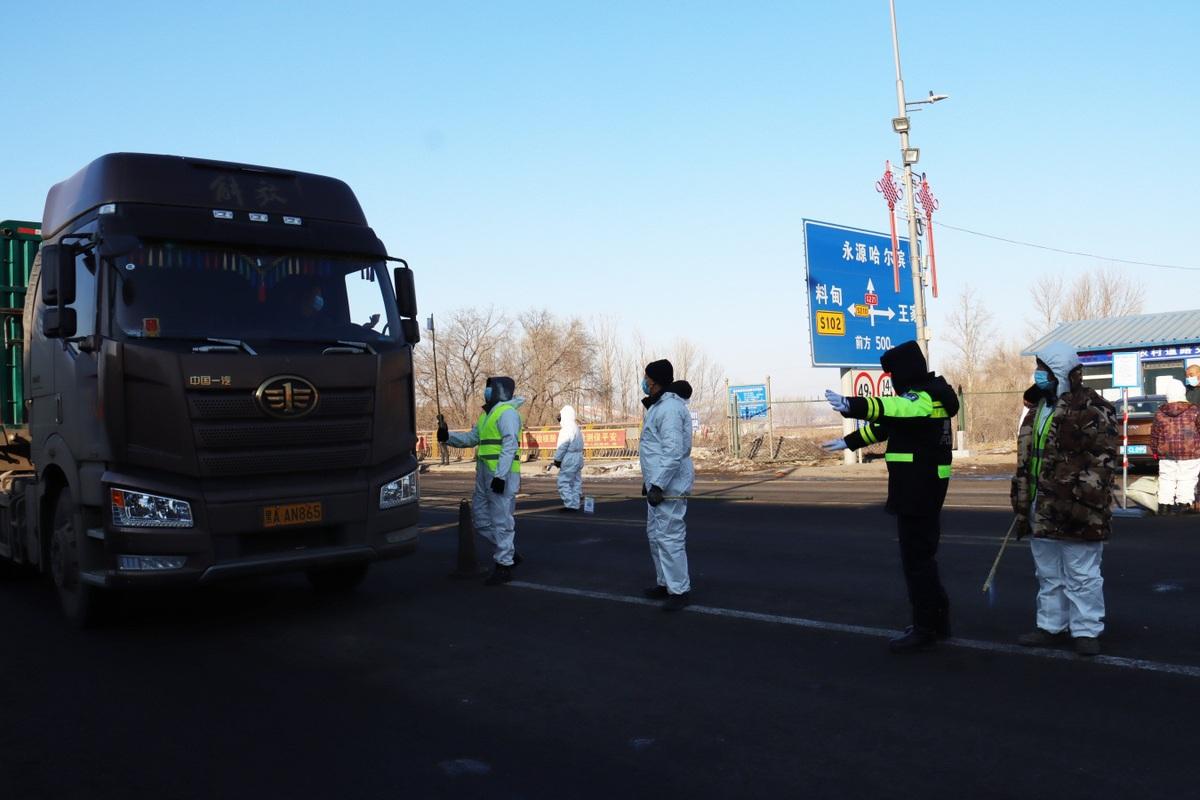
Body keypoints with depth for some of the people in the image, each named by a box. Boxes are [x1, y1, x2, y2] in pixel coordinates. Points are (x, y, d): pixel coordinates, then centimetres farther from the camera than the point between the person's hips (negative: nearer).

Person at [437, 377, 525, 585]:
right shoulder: (487, 414, 22)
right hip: (485, 474, 10)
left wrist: (500, 475, -23)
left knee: (501, 521, -5)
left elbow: (509, 446, -18)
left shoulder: (507, 412, -9)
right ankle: (510, 552, 24)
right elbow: (471, 438, 22)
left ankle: (504, 565, 3)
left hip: (502, 475, -10)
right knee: (480, 518, 13)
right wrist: (447, 437, 6)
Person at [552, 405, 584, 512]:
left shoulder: (566, 430, -14)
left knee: (563, 482, -6)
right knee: (576, 482, 12)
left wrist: (557, 459, -6)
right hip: (578, 458, 10)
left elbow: (562, 447, -15)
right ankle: (577, 504, 15)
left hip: (569, 460, -10)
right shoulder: (577, 429, 16)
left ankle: (570, 504, -9)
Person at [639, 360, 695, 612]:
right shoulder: (660, 405, 16)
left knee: (669, 537, -7)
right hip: (658, 483, 11)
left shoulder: (670, 408, -18)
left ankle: (680, 590, 0)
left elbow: (673, 451, -25)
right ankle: (666, 583, 28)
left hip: (668, 487, -11)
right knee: (656, 534, 18)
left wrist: (657, 485, -26)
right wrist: (649, 481, 25)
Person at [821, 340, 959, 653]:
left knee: (917, 558, -4)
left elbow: (893, 408, -39)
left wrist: (852, 405, -54)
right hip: (921, 489, 11)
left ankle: (925, 628, 3)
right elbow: (883, 424, 26)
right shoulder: (922, 396, 17)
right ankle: (937, 620, 28)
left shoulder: (926, 398, -17)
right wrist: (848, 442, 32)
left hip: (918, 489, -11)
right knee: (922, 554, 18)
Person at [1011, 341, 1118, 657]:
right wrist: (1022, 508, 16)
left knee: (1082, 575, 2)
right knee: (1048, 574, 16)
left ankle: (1087, 631, 13)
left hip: (1075, 513, -8)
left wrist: (1083, 505, -20)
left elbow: (1101, 462, -15)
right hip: (1042, 513, 8)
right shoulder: (1037, 411, 15)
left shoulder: (1093, 410, -11)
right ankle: (1051, 626, 27)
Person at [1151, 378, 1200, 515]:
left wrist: (1154, 450, 16)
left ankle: (1164, 504, 9)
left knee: (1166, 479, 8)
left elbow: (1155, 434, 5)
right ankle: (1183, 503, 3)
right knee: (1186, 479, 4)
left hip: (1166, 453, 2)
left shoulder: (1160, 413, -1)